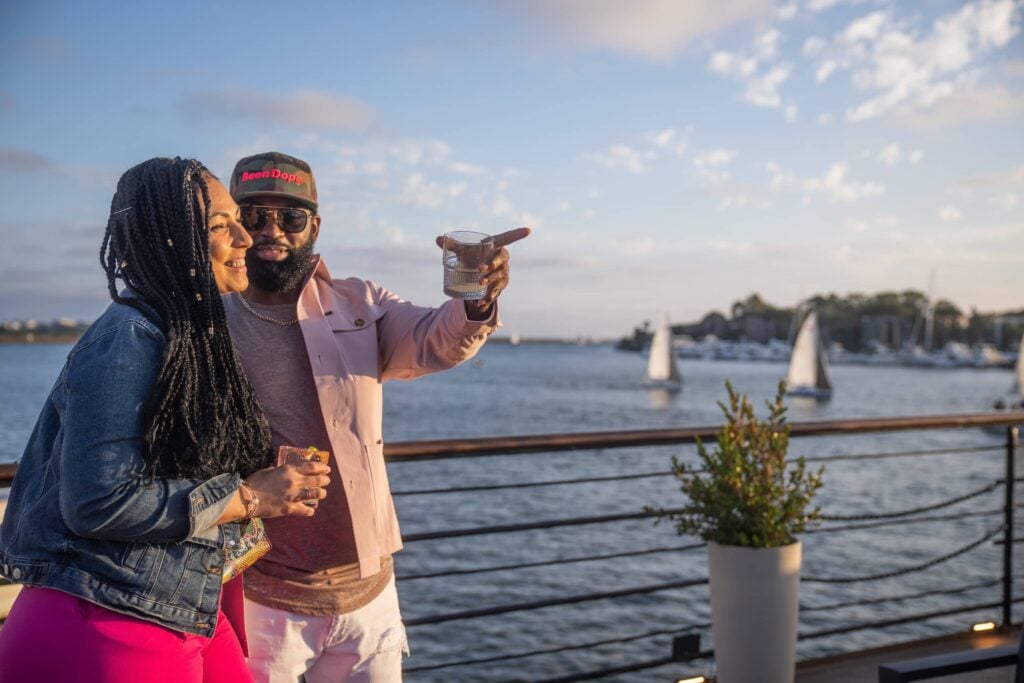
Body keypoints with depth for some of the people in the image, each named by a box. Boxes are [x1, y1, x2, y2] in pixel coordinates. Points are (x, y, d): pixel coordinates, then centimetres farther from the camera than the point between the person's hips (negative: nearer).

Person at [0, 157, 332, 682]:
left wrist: (270, 485, 4)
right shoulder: (127, 339, -18)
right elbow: (97, 503, -24)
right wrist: (246, 498, -17)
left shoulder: (198, 334, 10)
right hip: (101, 629, -8)